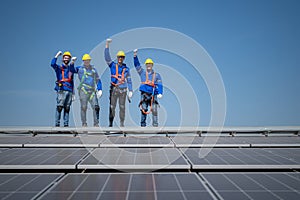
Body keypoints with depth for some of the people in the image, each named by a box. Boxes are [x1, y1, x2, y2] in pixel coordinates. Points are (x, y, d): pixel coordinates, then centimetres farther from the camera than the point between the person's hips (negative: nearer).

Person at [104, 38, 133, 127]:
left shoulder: (126, 68, 10)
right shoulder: (113, 65, 7)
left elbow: (129, 80, 12)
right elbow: (107, 57, -4)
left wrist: (130, 91, 6)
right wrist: (107, 45, -13)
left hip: (123, 90, 1)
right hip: (114, 89, -1)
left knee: (122, 107, 4)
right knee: (112, 106, -2)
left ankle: (122, 124, 10)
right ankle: (110, 123, 4)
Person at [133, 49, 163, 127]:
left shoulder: (156, 75, 10)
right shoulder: (142, 73, 15)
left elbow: (159, 85, 1)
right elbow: (137, 65, 9)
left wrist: (160, 93, -14)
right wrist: (135, 56, -2)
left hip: (153, 95, -1)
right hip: (144, 94, 1)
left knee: (154, 110, -9)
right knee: (143, 109, -3)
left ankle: (155, 124, -7)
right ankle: (143, 124, 2)